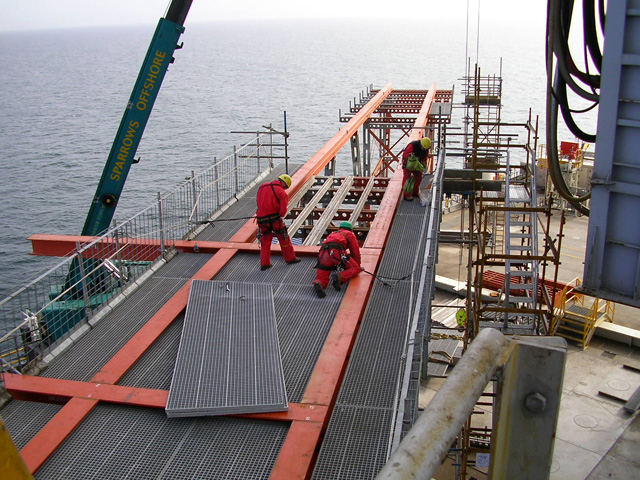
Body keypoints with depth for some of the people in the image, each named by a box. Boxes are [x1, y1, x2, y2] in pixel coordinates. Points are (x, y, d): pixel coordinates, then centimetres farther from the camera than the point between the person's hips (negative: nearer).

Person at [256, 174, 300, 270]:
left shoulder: (262, 187, 5)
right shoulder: (281, 192, -12)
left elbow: (258, 201, 15)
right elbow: (283, 211, -14)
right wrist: (280, 215, 7)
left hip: (261, 218, 5)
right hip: (275, 219, -4)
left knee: (265, 241, 15)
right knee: (284, 239, 14)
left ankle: (264, 263, 16)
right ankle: (290, 258, 25)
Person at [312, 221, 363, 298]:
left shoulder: (332, 234, 43)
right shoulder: (351, 234, 28)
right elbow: (355, 252, 26)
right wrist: (358, 265, 41)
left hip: (323, 254, 5)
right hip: (337, 252, -5)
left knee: (322, 278, 5)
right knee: (355, 268, 5)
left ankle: (318, 284, -31)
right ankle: (340, 277, -23)